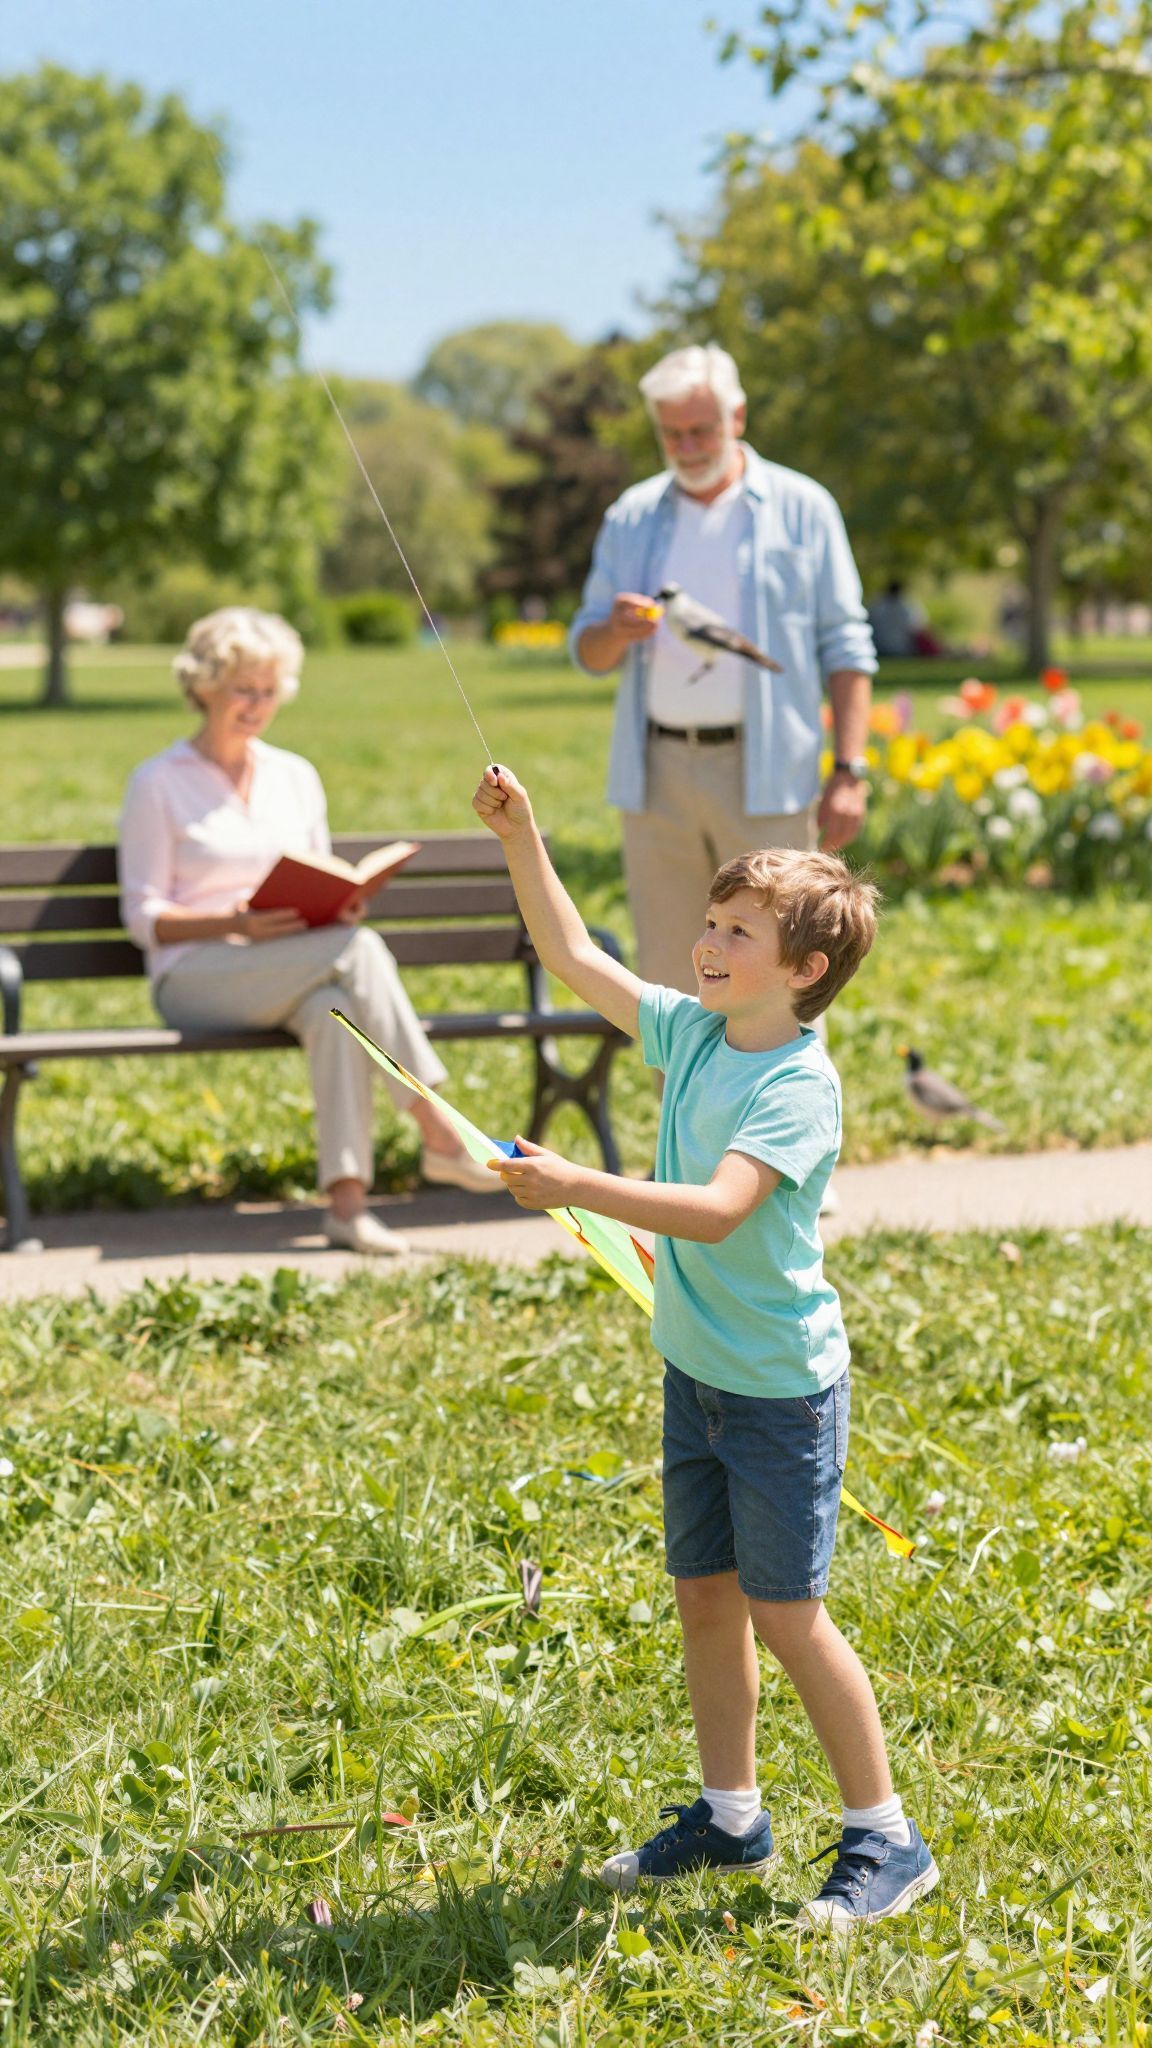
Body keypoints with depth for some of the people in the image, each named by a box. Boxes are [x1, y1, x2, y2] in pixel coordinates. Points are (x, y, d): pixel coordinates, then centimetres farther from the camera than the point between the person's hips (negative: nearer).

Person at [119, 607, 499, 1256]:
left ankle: (348, 1200, -45)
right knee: (357, 950, -32)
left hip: (295, 975, 4)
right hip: (196, 978, -4)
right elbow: (144, 917, -2)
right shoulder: (158, 784, 3)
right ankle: (439, 1133, -33)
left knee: (336, 1007, -36)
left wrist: (344, 906, -5)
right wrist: (239, 923, -20)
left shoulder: (297, 777, 18)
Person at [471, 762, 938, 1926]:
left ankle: (885, 1839, 10)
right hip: (697, 1371, 8)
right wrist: (520, 838, 1)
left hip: (780, 1388, -8)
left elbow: (717, 1209, -34)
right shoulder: (694, 1033, 2)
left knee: (786, 1613, -3)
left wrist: (575, 1187, -39)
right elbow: (575, 958, 10)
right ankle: (730, 1818, 29)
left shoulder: (798, 1085, -21)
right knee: (704, 1596, 14)